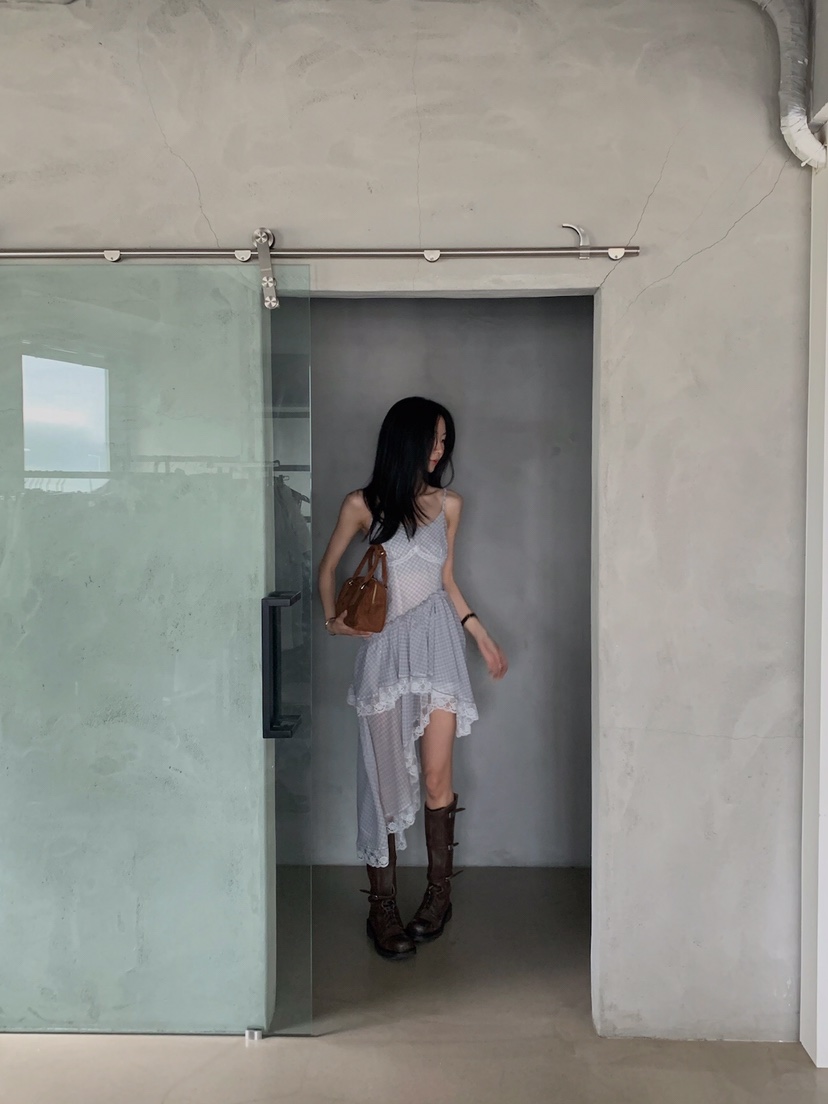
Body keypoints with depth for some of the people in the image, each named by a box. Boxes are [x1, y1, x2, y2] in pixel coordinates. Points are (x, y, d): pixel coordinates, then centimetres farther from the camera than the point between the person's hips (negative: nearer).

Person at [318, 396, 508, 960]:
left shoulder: (449, 503, 9)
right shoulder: (363, 505, 1)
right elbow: (329, 566, 12)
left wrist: (480, 633, 14)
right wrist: (333, 617, -2)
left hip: (437, 640, 2)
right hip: (385, 645, -1)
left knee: (437, 777, -1)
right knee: (387, 778, 1)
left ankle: (440, 893, 16)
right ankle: (383, 905, 11)